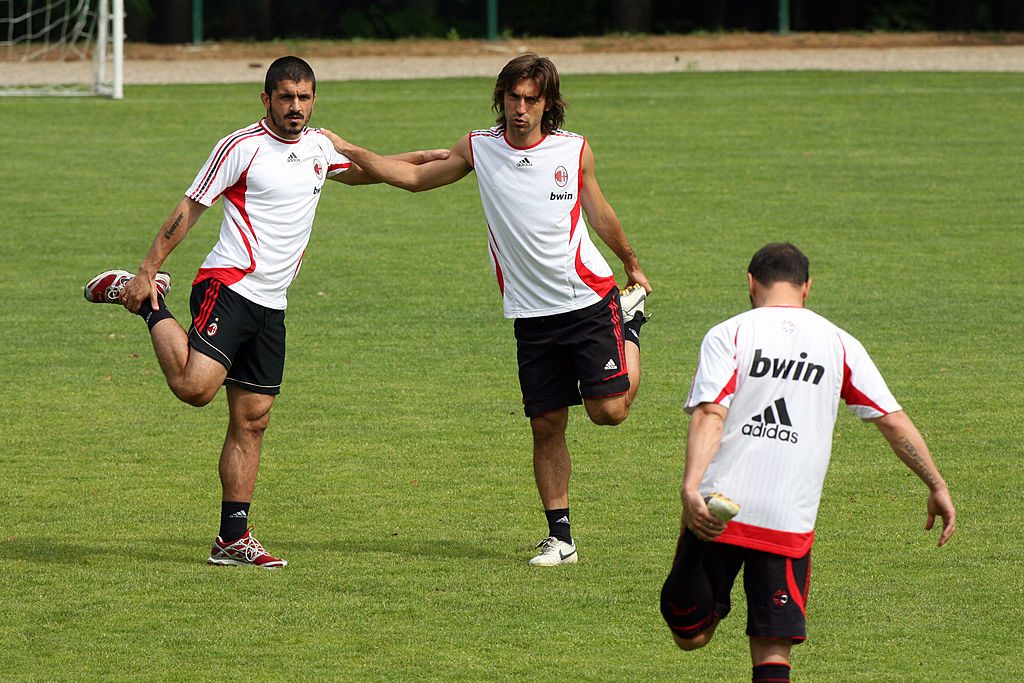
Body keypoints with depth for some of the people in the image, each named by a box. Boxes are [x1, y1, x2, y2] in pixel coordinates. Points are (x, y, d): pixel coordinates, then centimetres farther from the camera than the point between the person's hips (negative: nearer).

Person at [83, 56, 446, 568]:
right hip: (229, 284, -7)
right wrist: (148, 270, -9)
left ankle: (233, 539, 7)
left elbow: (360, 171, 37)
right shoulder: (242, 147, -7)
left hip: (271, 305, 7)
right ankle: (143, 299, 0)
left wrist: (424, 158, 30)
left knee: (251, 421, 5)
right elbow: (189, 208, -5)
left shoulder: (318, 147, 14)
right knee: (194, 386, -25)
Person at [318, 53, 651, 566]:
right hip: (531, 312, 2)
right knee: (546, 426, 0)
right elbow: (416, 177, 15)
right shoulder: (479, 149, 1)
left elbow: (599, 213, 15)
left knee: (608, 409, -10)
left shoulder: (574, 151, -2)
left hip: (589, 298, -2)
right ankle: (560, 537, 11)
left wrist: (633, 267, 27)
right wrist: (348, 151, 11)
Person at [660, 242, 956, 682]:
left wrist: (691, 487, -23)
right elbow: (893, 420, 9)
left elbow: (710, 415, -12)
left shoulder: (728, 334, 3)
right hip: (790, 525, 1)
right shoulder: (838, 344, 10)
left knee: (690, 636, 14)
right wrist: (937, 486, 17)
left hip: (715, 513, -1)